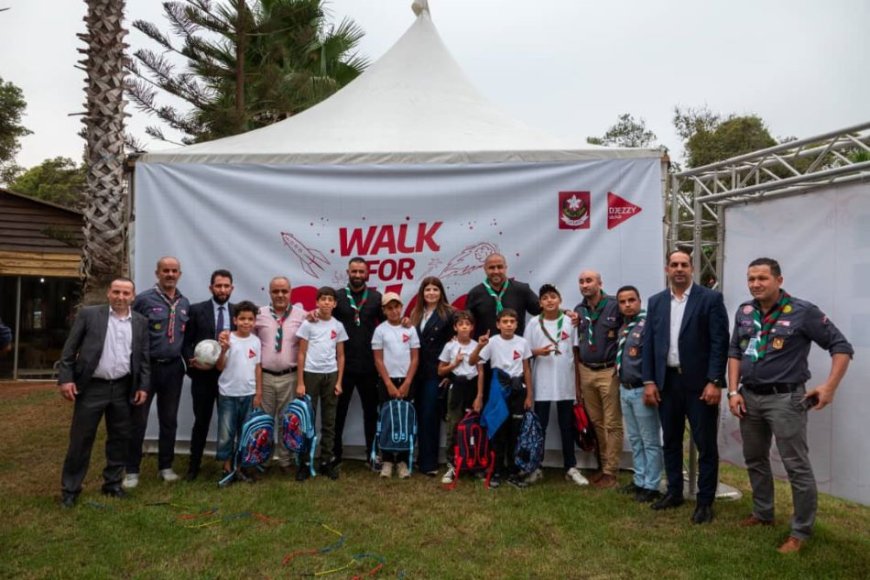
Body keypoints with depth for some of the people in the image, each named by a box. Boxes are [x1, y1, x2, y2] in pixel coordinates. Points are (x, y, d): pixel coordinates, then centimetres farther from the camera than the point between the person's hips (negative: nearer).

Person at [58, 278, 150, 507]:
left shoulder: (140, 322, 5)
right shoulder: (88, 314, -3)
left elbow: (144, 357, 7)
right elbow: (69, 349, -2)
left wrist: (143, 386, 2)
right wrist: (65, 378, -8)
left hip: (123, 389, 3)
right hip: (91, 387, -3)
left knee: (119, 438, 11)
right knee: (81, 439, 5)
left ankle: (113, 483, 25)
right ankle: (70, 488, 18)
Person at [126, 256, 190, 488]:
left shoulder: (185, 303, 8)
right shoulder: (144, 299, -7)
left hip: (174, 368, 4)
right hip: (147, 366, -4)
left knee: (169, 420, 12)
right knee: (138, 420, 3)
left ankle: (166, 467, 23)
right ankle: (132, 470, 15)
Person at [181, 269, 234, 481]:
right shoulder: (196, 310, 0)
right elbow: (186, 342, -1)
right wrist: (191, 360, -17)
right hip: (202, 375, -1)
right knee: (201, 421, 8)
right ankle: (194, 465, 23)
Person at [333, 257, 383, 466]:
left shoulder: (376, 297, 5)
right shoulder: (337, 296, 3)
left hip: (369, 366, 1)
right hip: (342, 365, -1)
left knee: (371, 411, 10)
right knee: (339, 411, 9)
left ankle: (373, 453, 22)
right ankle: (335, 453, 23)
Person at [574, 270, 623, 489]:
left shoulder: (614, 306, -8)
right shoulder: (578, 310, 9)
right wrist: (578, 375, 14)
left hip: (609, 372, -5)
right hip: (586, 372, 5)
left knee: (612, 424, 0)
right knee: (596, 422, 13)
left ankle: (610, 472, 10)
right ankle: (604, 465, 26)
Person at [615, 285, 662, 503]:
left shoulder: (647, 324, -14)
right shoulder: (623, 327, 11)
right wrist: (621, 385, 15)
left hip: (642, 390, -8)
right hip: (625, 390, 8)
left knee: (650, 441, 2)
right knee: (635, 440, 16)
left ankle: (651, 486, 11)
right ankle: (639, 481, 27)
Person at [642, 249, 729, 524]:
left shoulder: (710, 299, -5)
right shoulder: (656, 302, 8)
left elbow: (720, 343, -9)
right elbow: (649, 344, 7)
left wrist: (714, 382, -15)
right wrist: (649, 381, 1)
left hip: (700, 382, -4)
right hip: (667, 382, 4)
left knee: (706, 444, 4)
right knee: (670, 441, 15)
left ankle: (705, 501, 17)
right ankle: (674, 492, 29)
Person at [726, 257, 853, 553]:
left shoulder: (803, 311, -10)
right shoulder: (744, 312, 5)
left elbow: (841, 347, -6)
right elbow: (734, 352, 11)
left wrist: (830, 386, -15)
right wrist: (733, 391, 3)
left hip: (785, 398, -6)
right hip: (749, 397, 6)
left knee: (797, 467, 0)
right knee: (755, 460, 17)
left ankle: (801, 532, 14)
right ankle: (762, 514, 35)